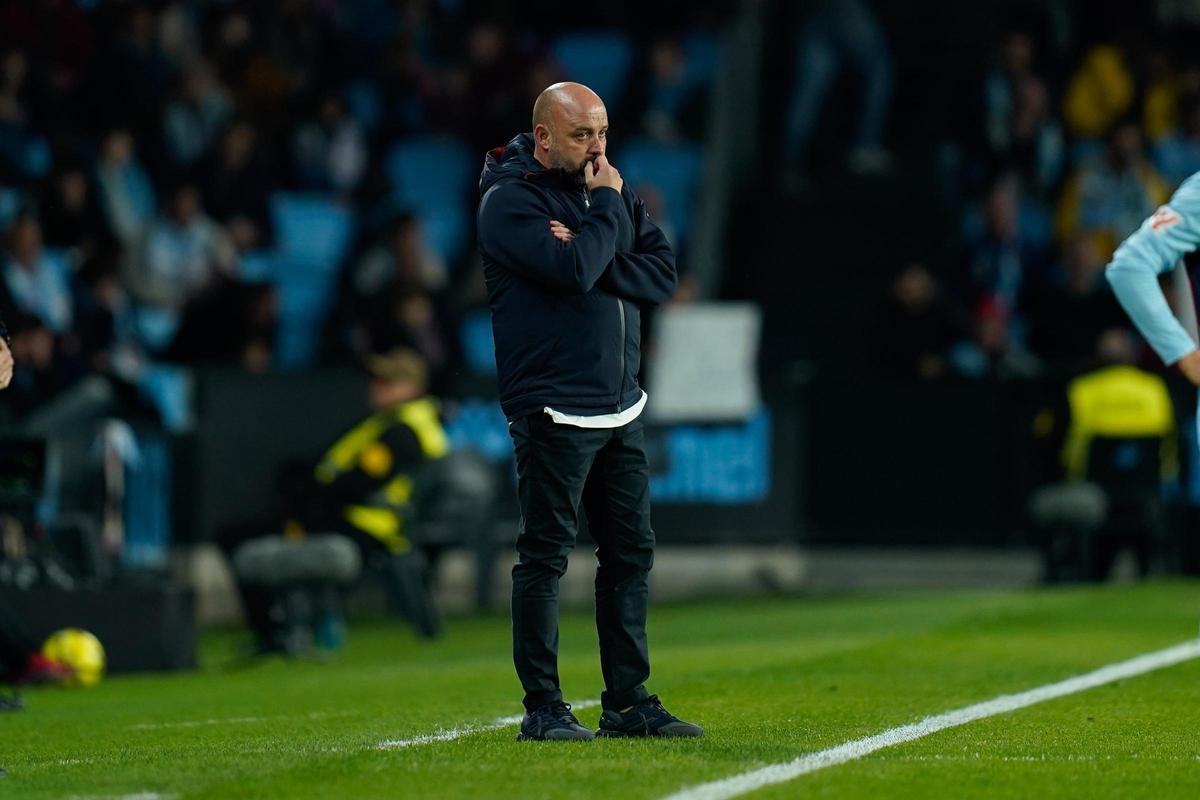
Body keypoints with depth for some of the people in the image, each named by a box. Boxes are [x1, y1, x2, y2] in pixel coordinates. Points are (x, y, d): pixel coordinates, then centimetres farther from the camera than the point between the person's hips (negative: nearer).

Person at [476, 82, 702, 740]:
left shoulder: (610, 191, 14)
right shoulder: (510, 200, -9)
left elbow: (662, 273, 2)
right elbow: (575, 272, -24)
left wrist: (590, 255, -13)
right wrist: (606, 208, -10)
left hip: (621, 409, 8)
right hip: (553, 413, -8)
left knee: (631, 551, 9)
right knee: (545, 555, -4)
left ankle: (628, 703, 16)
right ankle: (543, 708, 2)